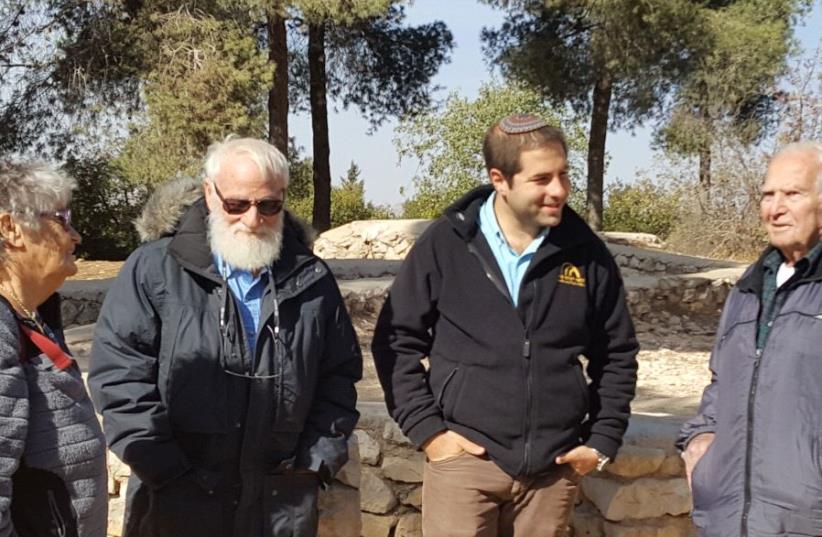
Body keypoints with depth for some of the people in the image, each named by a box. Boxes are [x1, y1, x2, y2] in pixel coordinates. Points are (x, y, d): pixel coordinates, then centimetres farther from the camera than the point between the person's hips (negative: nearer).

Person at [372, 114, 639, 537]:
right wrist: (426, 430, -5)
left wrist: (603, 440, 5)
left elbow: (617, 355, 11)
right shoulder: (445, 244, -4)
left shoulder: (586, 252, 2)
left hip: (553, 467, 2)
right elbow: (397, 340, 1)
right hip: (464, 458, -2)